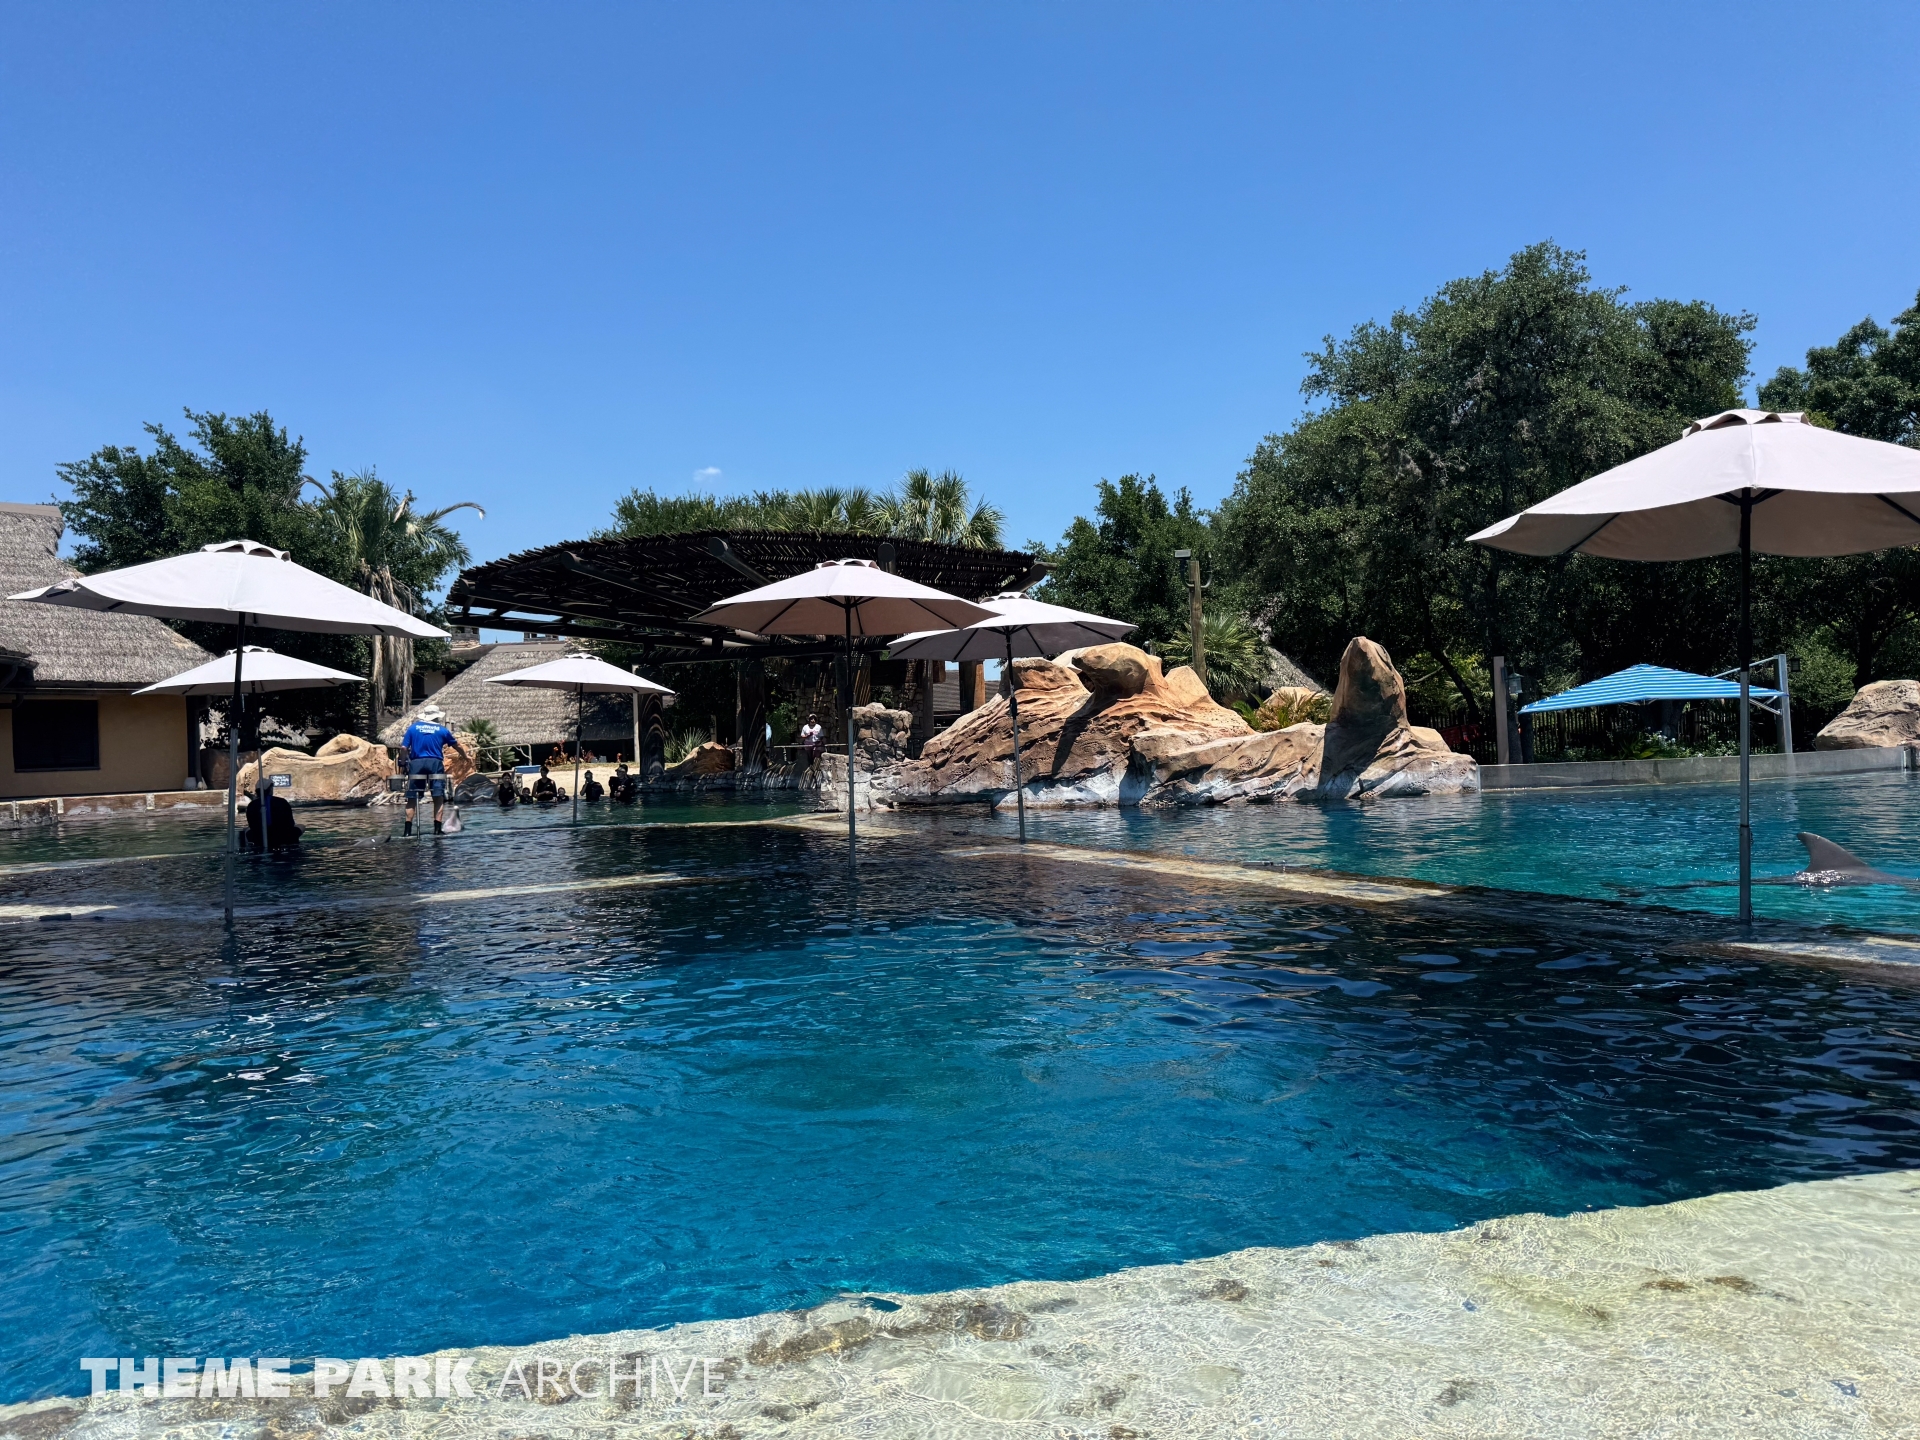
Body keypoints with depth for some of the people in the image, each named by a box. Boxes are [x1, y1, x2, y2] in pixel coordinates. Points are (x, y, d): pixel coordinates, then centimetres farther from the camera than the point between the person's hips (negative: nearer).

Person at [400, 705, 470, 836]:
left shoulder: (412, 728, 8)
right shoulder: (442, 730, 8)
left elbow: (404, 747, 0)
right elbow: (457, 745, 21)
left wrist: (406, 759, 16)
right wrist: (466, 756, 37)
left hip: (416, 763, 1)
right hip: (435, 763, -1)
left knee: (411, 798, 6)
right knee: (438, 797, 3)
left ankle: (407, 830, 2)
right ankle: (437, 829, -3)